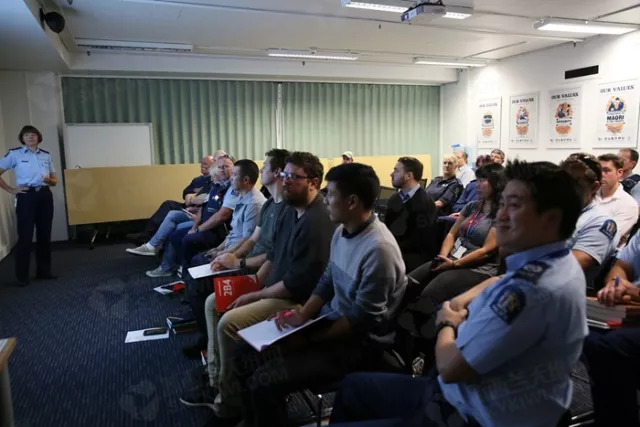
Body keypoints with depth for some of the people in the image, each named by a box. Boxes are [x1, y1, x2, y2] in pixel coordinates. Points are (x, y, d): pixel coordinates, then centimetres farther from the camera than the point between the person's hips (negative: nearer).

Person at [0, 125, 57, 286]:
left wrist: (49, 180, -5)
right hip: (26, 196, -4)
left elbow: (55, 180, 17)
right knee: (25, 235, -2)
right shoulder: (15, 154, 0)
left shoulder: (46, 155, 11)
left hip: (45, 195, 4)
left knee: (44, 234, 8)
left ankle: (44, 271, 19)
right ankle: (22, 276, 7)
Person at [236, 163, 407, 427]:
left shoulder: (379, 249, -27)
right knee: (247, 351, 7)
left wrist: (308, 339, -18)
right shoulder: (342, 231, 1)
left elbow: (362, 320, -23)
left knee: (263, 382, -20)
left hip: (359, 343, -9)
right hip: (330, 320, 9)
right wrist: (302, 317, -5)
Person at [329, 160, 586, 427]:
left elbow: (450, 367, -25)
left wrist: (447, 323, -2)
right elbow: (503, 285, 25)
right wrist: (462, 300, 4)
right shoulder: (555, 262, 2)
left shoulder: (531, 287, -32)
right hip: (467, 393, 10)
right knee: (352, 386, 19)